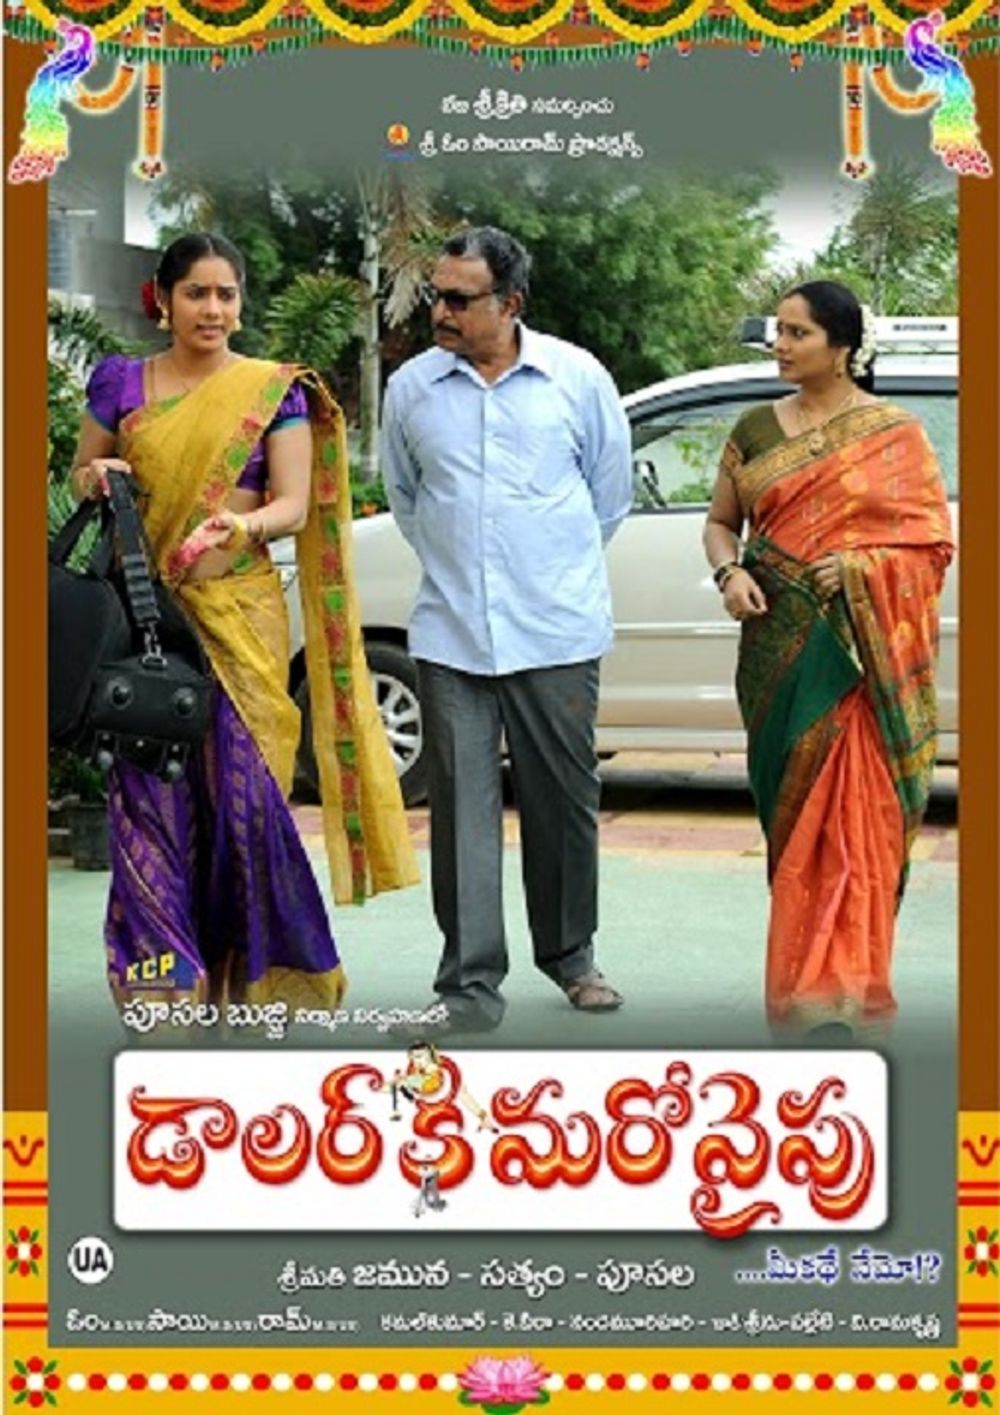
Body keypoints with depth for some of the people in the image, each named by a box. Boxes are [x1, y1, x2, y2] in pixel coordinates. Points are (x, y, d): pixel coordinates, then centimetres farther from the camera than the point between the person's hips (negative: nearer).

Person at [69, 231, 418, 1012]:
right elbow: (80, 475, 18)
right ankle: (164, 978, 4)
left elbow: (295, 505, -3)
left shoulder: (275, 390, 4)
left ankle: (255, 971, 12)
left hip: (239, 615, -1)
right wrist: (94, 476, -6)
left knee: (243, 786, -3)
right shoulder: (121, 382, 9)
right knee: (149, 793, -2)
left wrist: (241, 523, -24)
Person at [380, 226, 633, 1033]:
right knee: (463, 806, -2)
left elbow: (611, 493, 12)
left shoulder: (579, 378, 0)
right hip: (450, 635, 1)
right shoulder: (412, 388, 4)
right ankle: (472, 981, 5)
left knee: (563, 800, 8)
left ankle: (570, 956, 26)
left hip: (557, 632, -1)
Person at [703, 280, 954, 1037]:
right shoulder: (757, 428, 10)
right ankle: (812, 975, 13)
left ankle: (841, 985, -1)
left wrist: (861, 565, -14)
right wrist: (730, 572, -4)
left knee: (857, 814, -6)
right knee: (794, 806, 4)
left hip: (864, 649, -3)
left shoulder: (895, 433, 1)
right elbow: (720, 522, 17)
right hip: (781, 643, 3)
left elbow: (935, 537, 1)